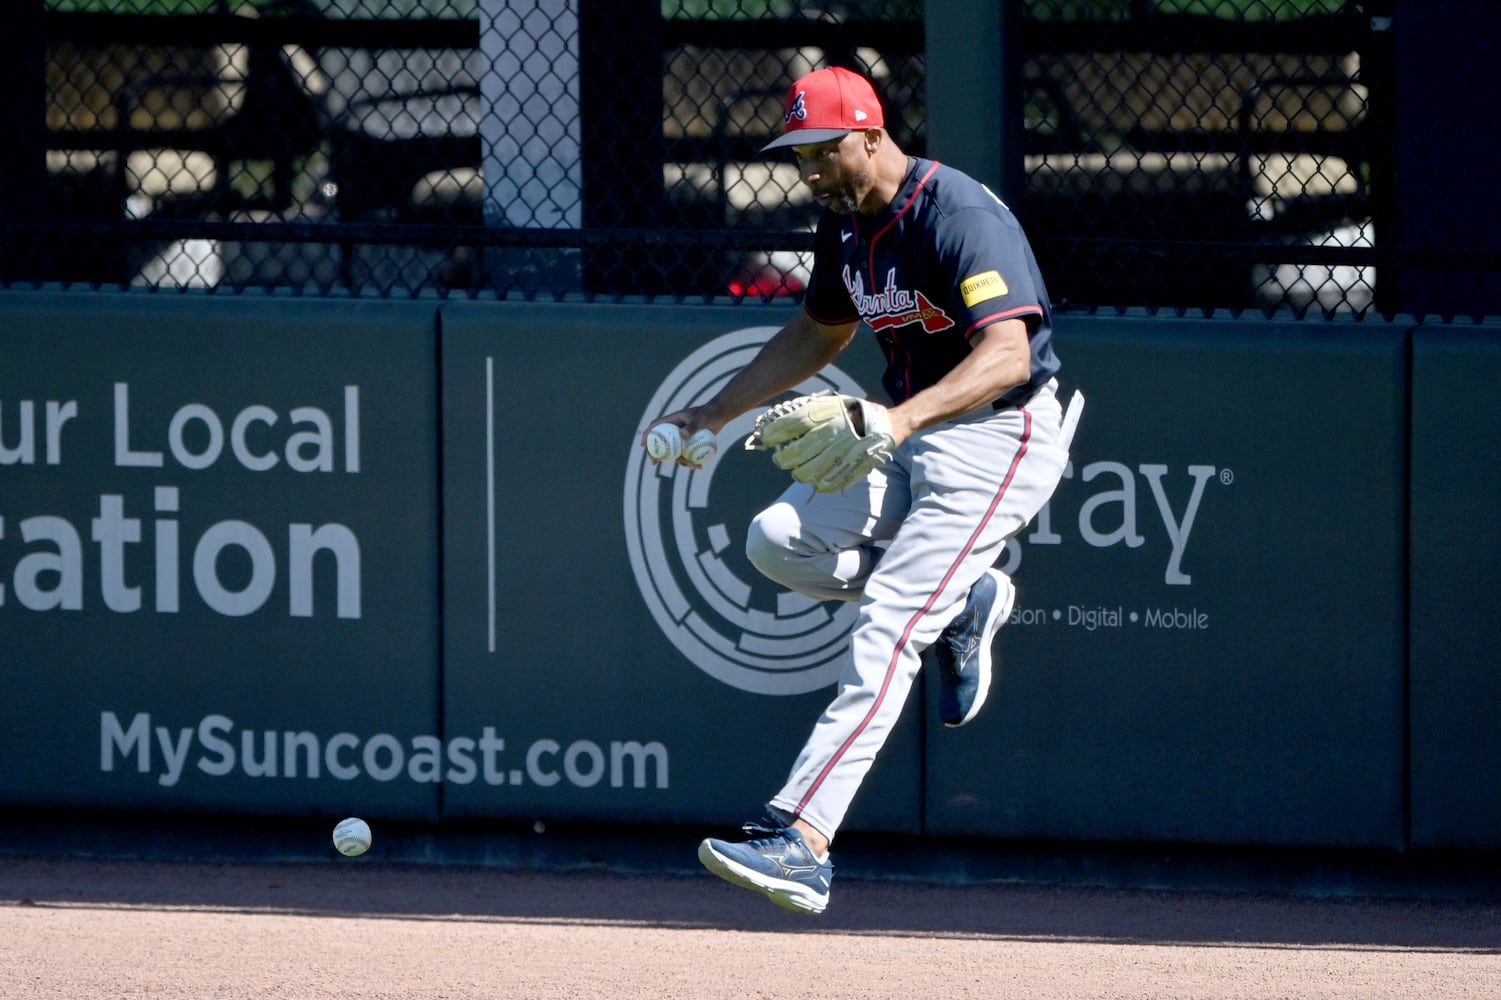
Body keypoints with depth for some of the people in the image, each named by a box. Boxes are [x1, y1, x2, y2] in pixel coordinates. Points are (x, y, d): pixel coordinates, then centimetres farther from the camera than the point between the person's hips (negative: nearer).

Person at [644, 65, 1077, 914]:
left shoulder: (959, 216, -22)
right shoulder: (848, 221, 6)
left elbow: (1006, 355, -33)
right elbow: (818, 334, 24)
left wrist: (904, 417, -46)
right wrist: (714, 413, 17)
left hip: (1001, 438, -9)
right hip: (911, 431, 9)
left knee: (887, 626, -20)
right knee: (778, 540, -3)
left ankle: (801, 843, -26)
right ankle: (963, 602, 13)